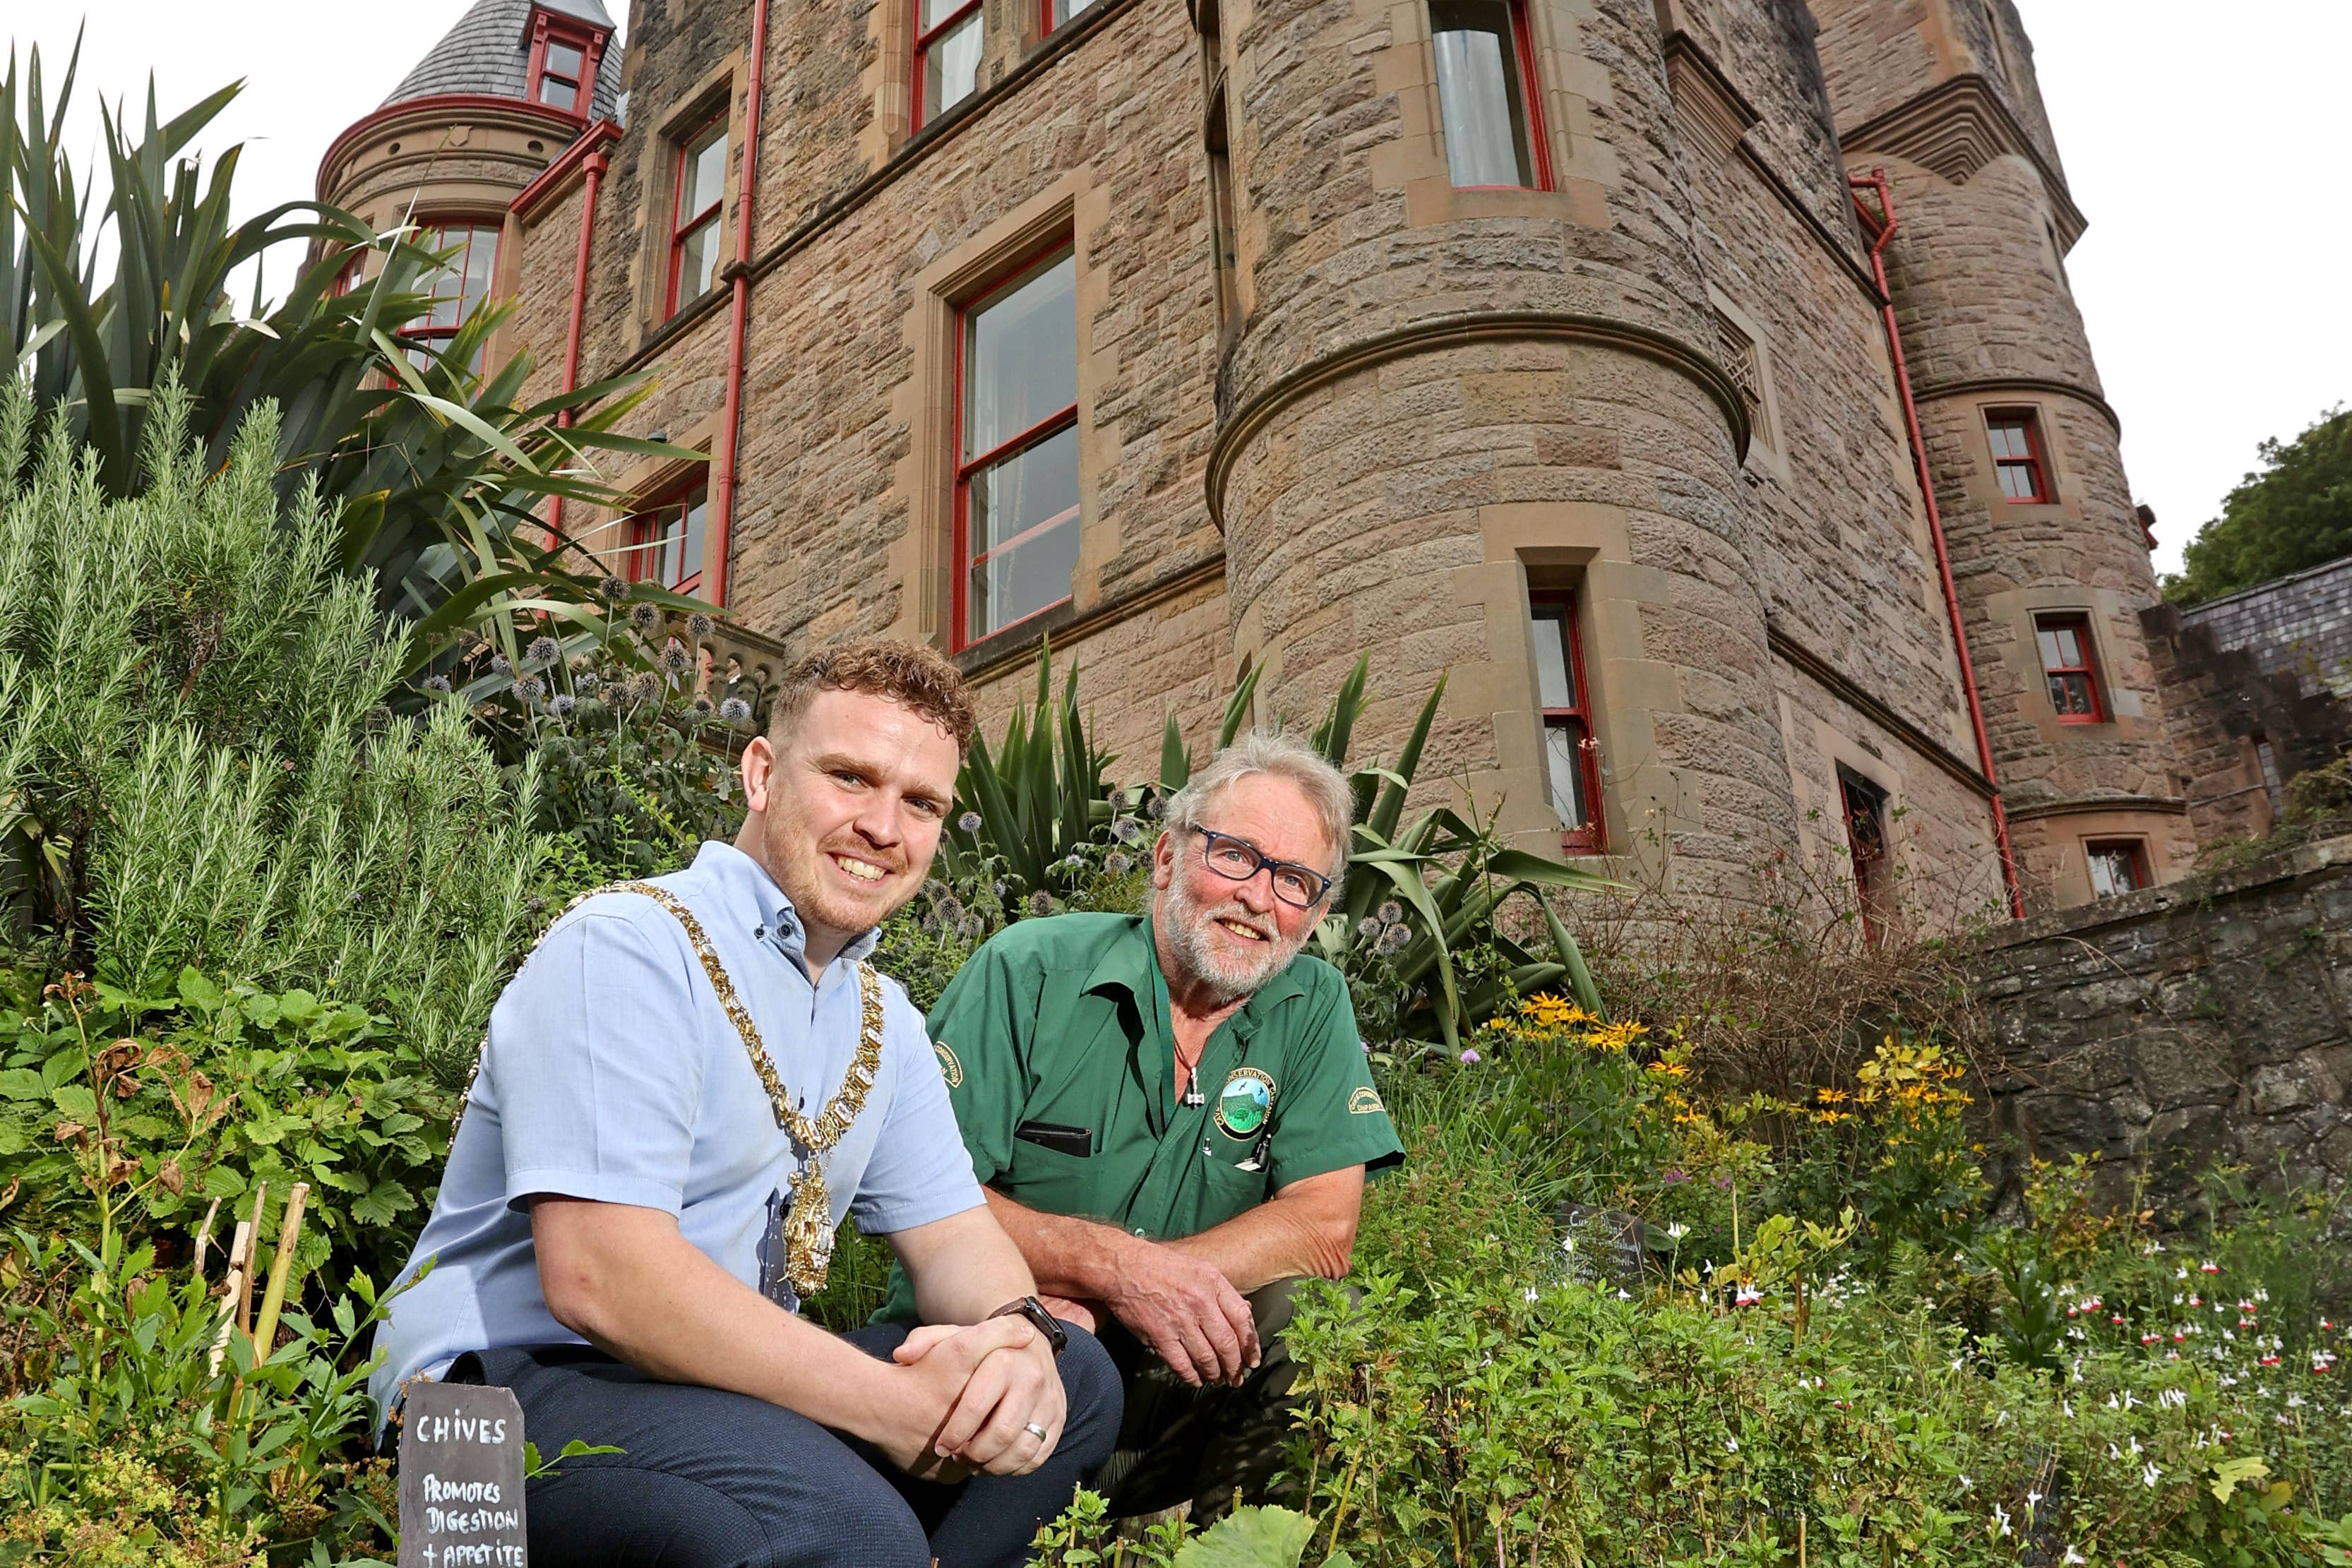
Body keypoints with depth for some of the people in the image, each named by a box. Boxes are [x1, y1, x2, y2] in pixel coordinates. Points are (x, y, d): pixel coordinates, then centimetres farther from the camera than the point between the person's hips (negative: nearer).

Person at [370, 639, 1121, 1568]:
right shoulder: (627, 949, -15)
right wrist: (901, 1407, -26)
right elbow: (597, 1277, -25)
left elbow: (952, 1235, 9)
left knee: (1074, 1379, 1)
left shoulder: (882, 1018, 12)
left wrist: (1016, 1334, -16)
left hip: (731, 1383, 9)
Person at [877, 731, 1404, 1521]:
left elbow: (1323, 1230, -10)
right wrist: (1116, 1264, -29)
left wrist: (1076, 1302, -19)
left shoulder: (1314, 1008, 1)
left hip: (1170, 1371, 4)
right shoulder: (1030, 969, -7)